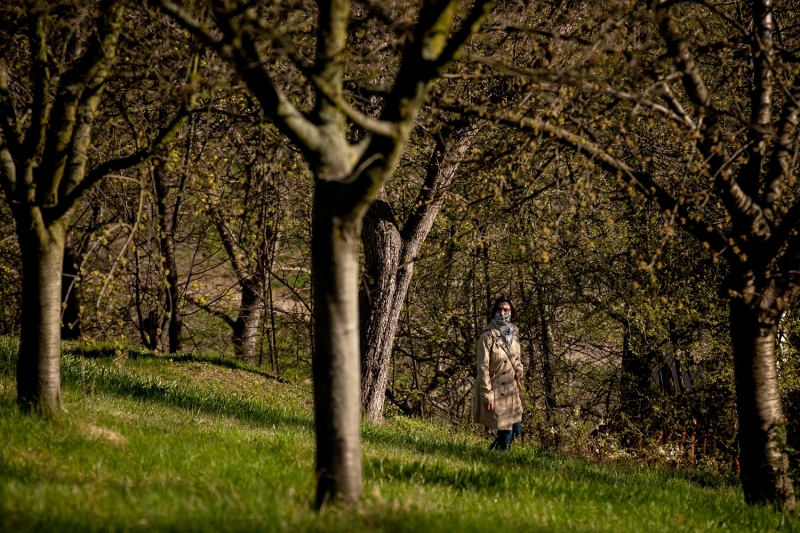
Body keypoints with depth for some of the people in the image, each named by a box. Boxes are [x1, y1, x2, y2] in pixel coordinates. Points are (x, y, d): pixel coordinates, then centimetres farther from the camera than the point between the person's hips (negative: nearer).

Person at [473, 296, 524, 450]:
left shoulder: (513, 334, 5)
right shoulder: (488, 337, -17)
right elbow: (483, 368, -16)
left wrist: (519, 368, -2)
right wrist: (487, 396, -18)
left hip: (512, 391, 7)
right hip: (496, 391, -7)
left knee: (515, 431, 12)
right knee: (505, 434, -3)